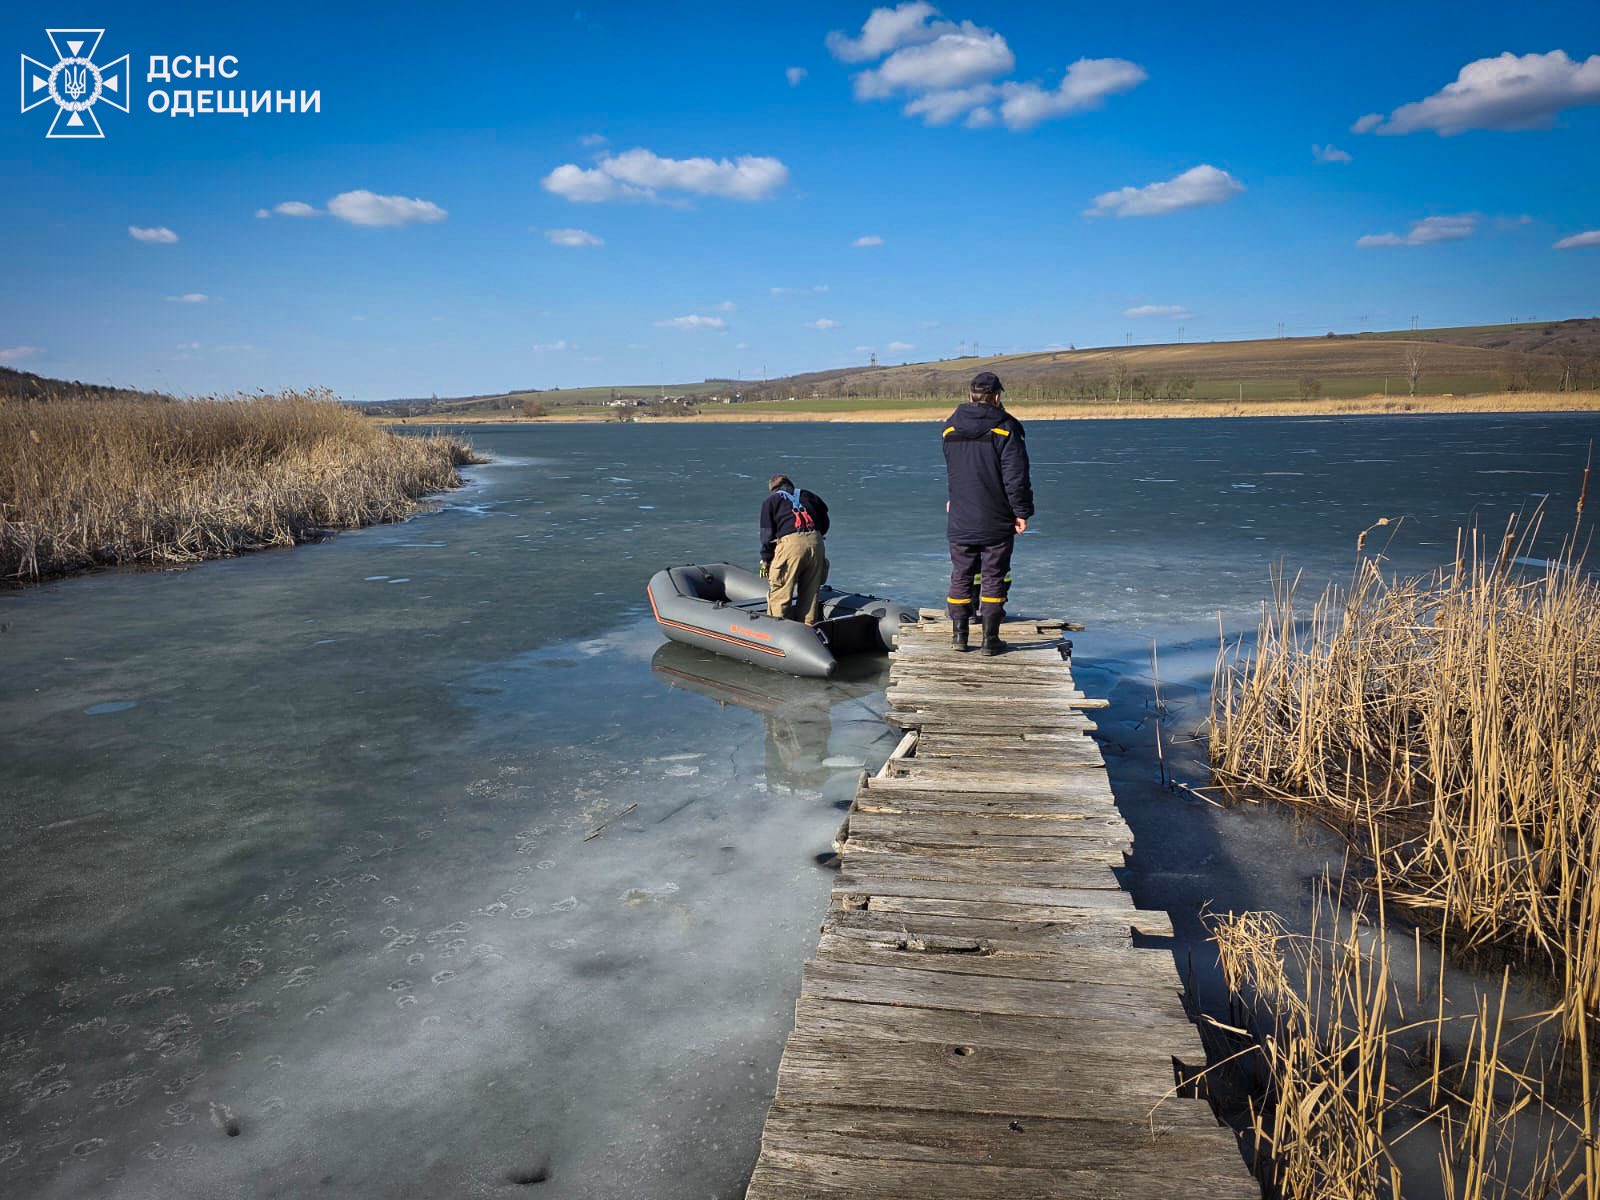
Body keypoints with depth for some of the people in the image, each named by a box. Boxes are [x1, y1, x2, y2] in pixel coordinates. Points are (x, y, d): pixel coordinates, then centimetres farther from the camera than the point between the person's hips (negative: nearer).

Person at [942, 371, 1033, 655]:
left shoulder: (951, 427, 5)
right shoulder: (1005, 427, -10)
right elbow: (1016, 475, -12)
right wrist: (1022, 511, -6)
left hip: (960, 520, 4)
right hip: (996, 521, -4)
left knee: (961, 576, 11)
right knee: (994, 578, 4)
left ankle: (958, 635, 13)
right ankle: (990, 639, 6)